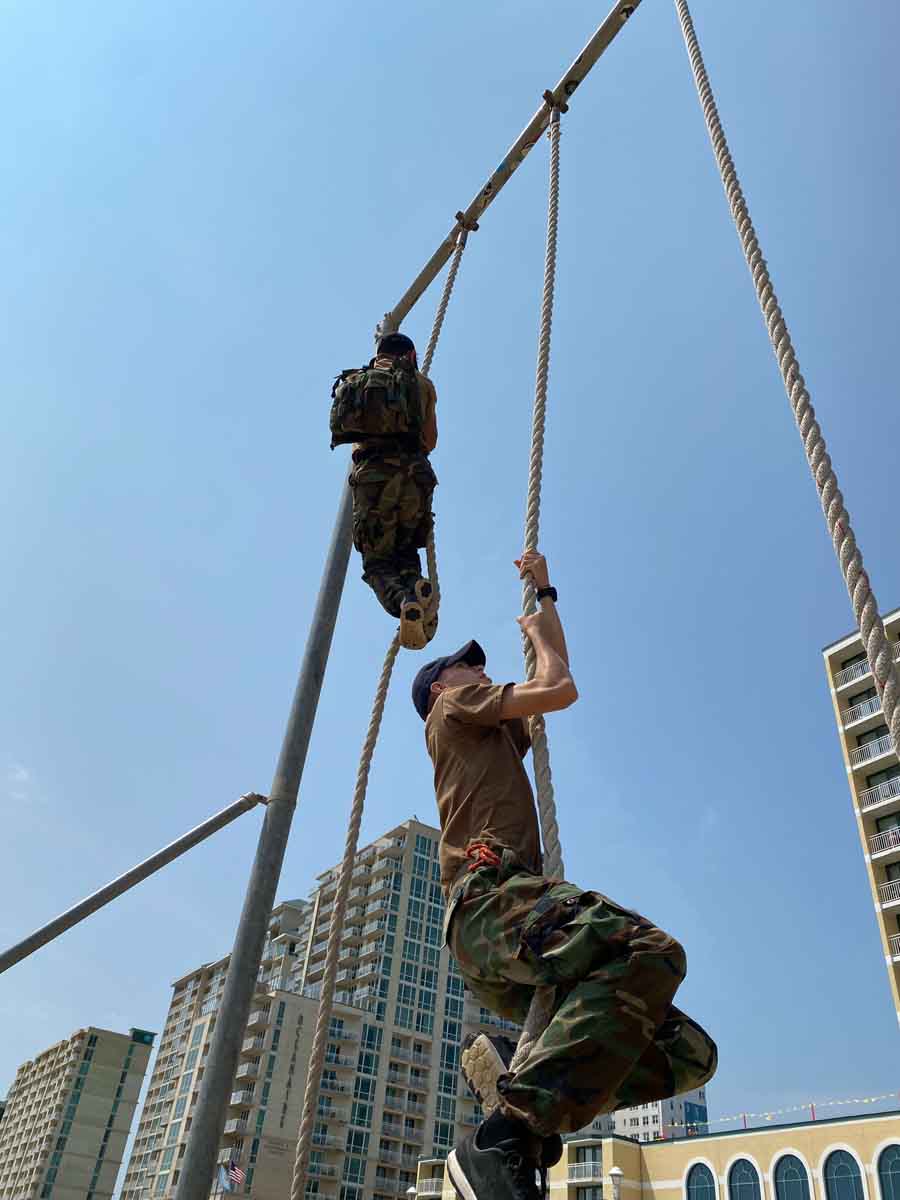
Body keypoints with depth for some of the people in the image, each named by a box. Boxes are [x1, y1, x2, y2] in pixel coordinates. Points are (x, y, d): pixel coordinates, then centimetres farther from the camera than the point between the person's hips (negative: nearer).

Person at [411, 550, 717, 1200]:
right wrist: (536, 633, 24)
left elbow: (555, 678, 49)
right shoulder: (454, 704, 15)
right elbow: (561, 688, 3)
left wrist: (545, 594, 52)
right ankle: (501, 1141, -36)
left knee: (689, 1052, -4)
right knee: (652, 951, -35)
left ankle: (514, 1064, -12)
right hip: (490, 895, -9)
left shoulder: (497, 735, 38)